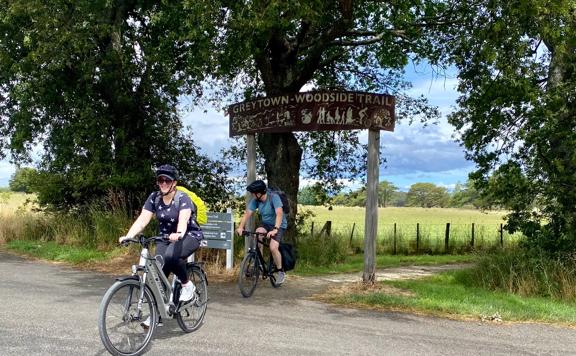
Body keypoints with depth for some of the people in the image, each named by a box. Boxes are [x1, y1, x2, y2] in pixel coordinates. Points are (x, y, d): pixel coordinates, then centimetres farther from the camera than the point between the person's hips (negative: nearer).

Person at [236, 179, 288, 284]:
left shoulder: (274, 197, -27)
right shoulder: (255, 200, -11)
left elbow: (279, 213, -38)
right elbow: (247, 213, -17)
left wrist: (275, 229, -50)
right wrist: (240, 227, -32)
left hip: (279, 226, -5)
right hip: (265, 224, 5)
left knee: (273, 247, -24)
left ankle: (281, 272, 0)